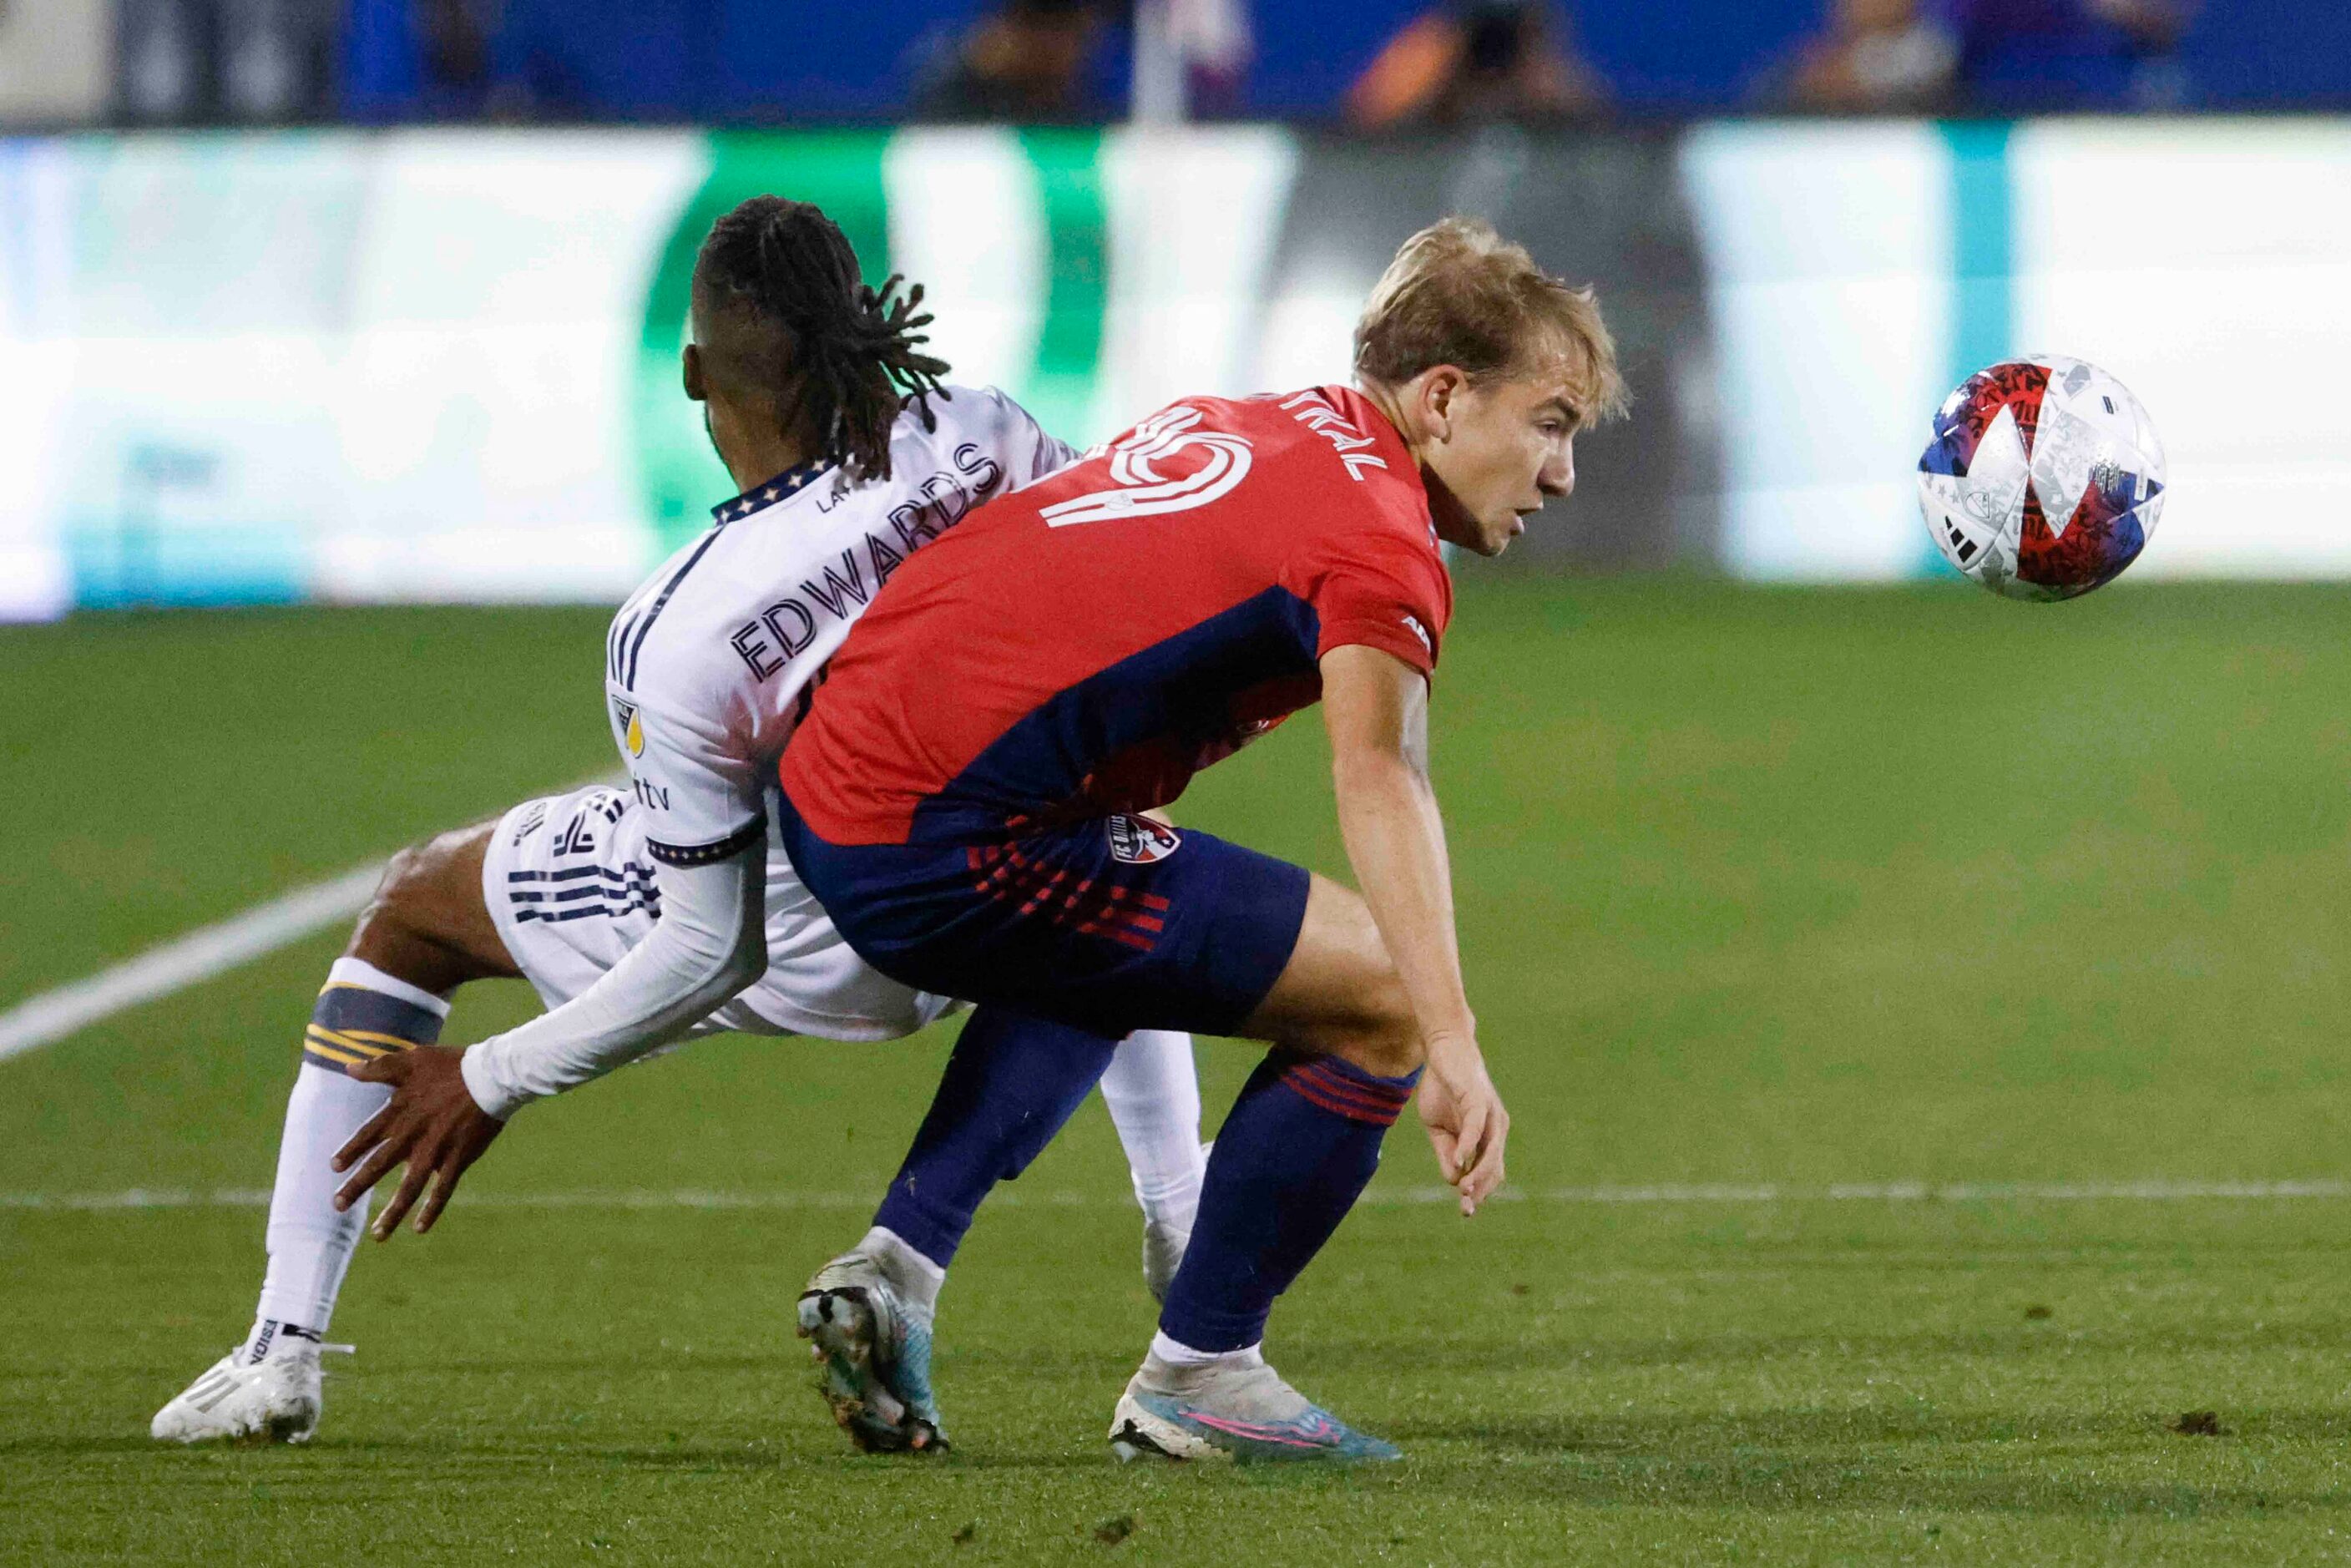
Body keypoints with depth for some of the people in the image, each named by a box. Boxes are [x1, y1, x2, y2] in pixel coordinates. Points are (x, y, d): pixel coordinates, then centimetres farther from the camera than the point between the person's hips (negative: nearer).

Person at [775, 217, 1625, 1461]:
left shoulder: (1230, 427, 17)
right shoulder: (1377, 532, -11)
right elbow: (1378, 778, -29)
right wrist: (1452, 1044, -40)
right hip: (948, 850, -10)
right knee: (1380, 999, -6)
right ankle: (1197, 1378, 3)